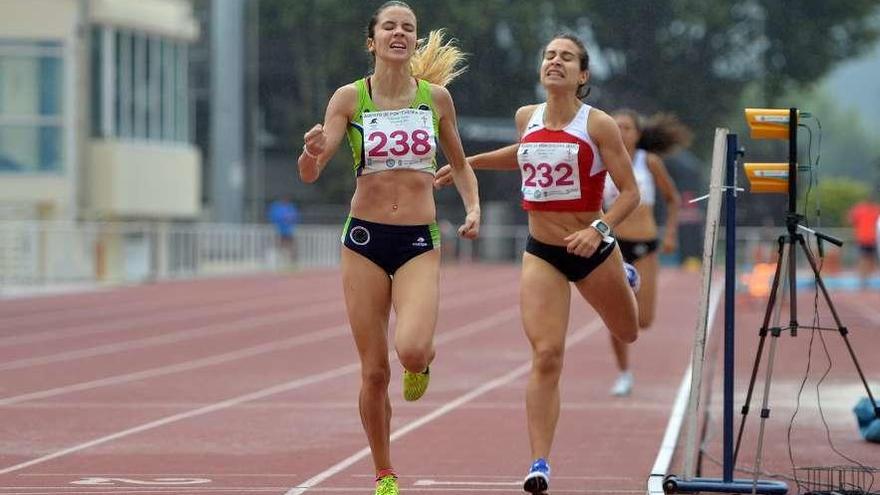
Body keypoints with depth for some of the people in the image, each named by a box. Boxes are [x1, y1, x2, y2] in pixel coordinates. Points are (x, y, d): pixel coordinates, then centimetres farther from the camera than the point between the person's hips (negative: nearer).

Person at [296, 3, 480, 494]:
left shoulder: (437, 97, 3)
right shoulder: (349, 98, -2)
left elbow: (460, 163, 18)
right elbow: (310, 173, -7)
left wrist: (473, 208, 1)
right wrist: (313, 151, -30)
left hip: (420, 241, 0)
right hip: (366, 238, 0)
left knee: (411, 350, -24)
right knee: (374, 371, 1)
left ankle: (424, 362, 15)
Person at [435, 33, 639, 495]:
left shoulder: (598, 125, -14)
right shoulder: (527, 118, -1)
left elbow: (630, 191, -13)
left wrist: (599, 228, -29)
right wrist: (467, 163, 22)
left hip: (592, 250, -1)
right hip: (541, 253, 1)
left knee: (627, 333, 24)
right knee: (546, 356, -13)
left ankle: (625, 282, 62)